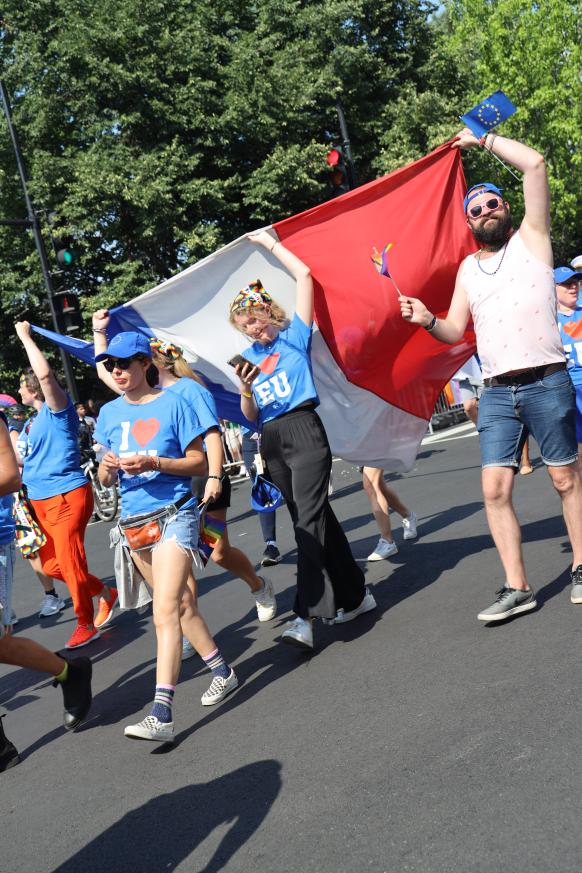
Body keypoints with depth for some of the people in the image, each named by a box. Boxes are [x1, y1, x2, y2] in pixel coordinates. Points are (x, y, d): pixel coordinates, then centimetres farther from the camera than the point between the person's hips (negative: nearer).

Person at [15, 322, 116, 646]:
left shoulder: (58, 409, -9)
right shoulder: (37, 420, 17)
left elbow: (45, 373, -27)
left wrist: (25, 336, -17)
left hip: (67, 496, -9)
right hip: (42, 500, 9)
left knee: (71, 564, -5)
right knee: (51, 565, 12)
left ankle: (86, 625, 11)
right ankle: (106, 594, 29)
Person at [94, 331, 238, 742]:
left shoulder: (173, 403, -6)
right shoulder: (110, 413, 9)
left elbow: (199, 462, -6)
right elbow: (106, 477, 12)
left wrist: (153, 463, -20)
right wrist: (108, 467, -12)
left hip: (174, 513, -6)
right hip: (134, 520, 6)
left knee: (165, 612, -15)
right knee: (181, 603, 16)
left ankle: (162, 715, -18)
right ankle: (222, 671, 34)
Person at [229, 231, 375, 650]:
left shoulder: (295, 335, 4)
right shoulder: (248, 356, 16)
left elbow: (304, 275, -3)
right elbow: (250, 417, 15)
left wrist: (269, 242, 4)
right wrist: (245, 390, -5)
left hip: (303, 430, -6)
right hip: (272, 442, 6)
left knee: (309, 520, -15)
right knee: (315, 519, 11)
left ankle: (307, 615, -23)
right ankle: (355, 594, 22)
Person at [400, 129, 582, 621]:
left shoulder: (531, 239, 6)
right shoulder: (468, 268, 18)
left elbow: (535, 164, -4)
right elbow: (455, 331, 15)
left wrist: (482, 139, 6)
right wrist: (428, 320, -6)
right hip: (496, 392, 4)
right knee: (495, 488, -3)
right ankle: (517, 589, 3)